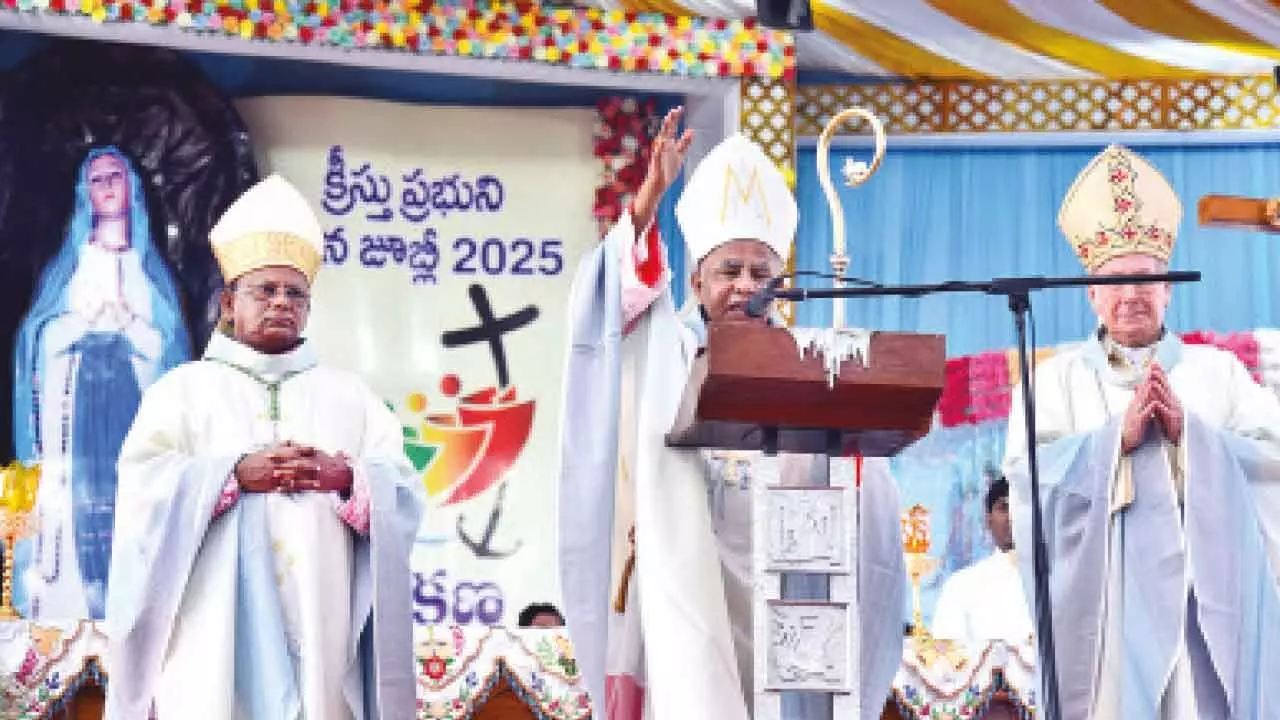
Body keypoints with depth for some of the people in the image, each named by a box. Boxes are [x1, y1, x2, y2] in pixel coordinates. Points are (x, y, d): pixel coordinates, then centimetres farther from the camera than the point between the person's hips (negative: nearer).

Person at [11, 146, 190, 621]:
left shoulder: (150, 267, 15)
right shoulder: (70, 262, 15)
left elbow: (165, 345, 6)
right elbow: (44, 337, 6)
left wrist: (127, 319, -8)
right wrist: (88, 316, -8)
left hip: (134, 397, 0)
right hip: (78, 398, 0)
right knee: (83, 502, -12)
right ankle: (87, 612, -12)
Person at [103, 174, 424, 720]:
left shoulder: (348, 395, 19)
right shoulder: (184, 388, 13)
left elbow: (405, 497, 9)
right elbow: (142, 486, -1)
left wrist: (346, 478, -11)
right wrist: (236, 474, -14)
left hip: (322, 629, 2)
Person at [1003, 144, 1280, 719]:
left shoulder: (1218, 372, 13)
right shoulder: (1057, 379, 10)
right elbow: (1026, 471, -5)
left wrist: (1187, 429, -10)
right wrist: (1119, 435, -13)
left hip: (1204, 590, 1)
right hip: (1103, 597, -1)